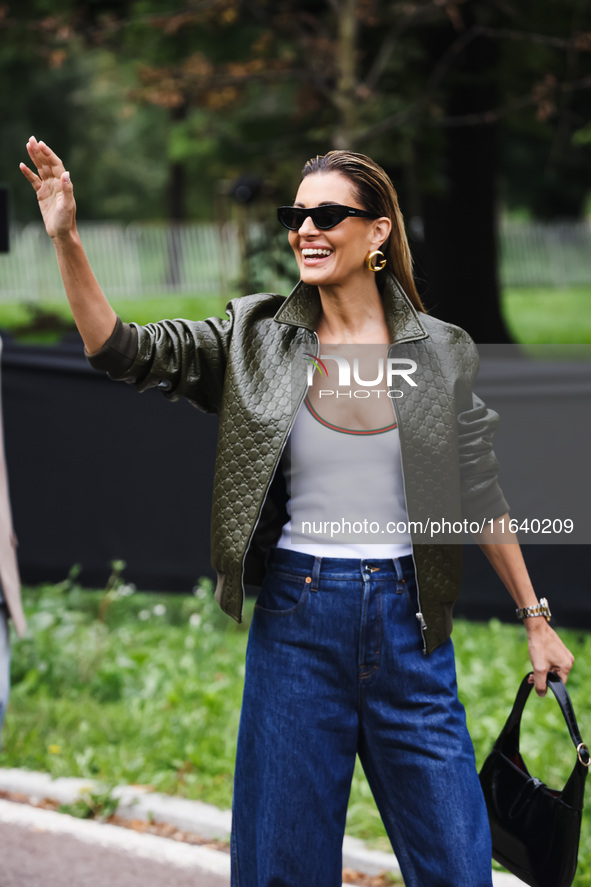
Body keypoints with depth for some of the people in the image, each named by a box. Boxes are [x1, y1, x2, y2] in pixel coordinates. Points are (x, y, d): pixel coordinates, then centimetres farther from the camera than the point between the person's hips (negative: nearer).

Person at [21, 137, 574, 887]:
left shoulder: (440, 353, 2)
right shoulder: (257, 339, 1)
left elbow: (481, 496, 7)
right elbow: (121, 349, -6)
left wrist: (535, 619, 9)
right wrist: (66, 240, -17)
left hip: (407, 621, 0)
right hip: (297, 615, 0)